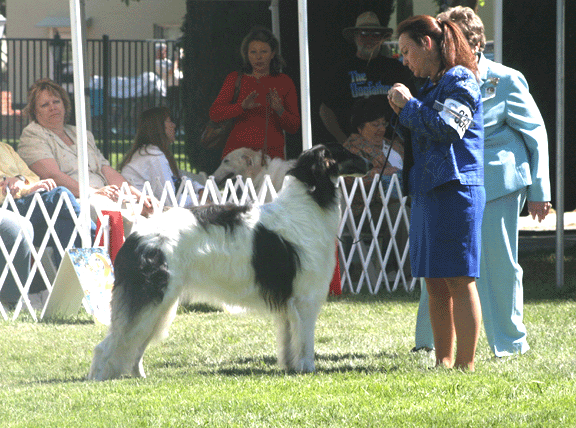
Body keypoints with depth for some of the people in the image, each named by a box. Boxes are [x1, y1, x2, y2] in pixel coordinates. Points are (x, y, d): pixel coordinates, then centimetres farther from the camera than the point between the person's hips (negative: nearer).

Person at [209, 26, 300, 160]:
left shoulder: (284, 82, 12)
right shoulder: (235, 79, 11)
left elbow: (294, 126, 10)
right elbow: (214, 113, -1)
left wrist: (279, 110, -10)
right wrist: (242, 106, -18)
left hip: (273, 153, 1)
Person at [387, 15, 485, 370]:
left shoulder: (460, 80, -6)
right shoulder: (431, 85, 20)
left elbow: (446, 127, -18)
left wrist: (409, 104, -7)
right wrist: (400, 114, 8)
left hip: (455, 190, -9)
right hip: (427, 191, 9)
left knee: (459, 280, -8)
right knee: (435, 283, 8)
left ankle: (466, 364, -8)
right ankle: (444, 361, 12)